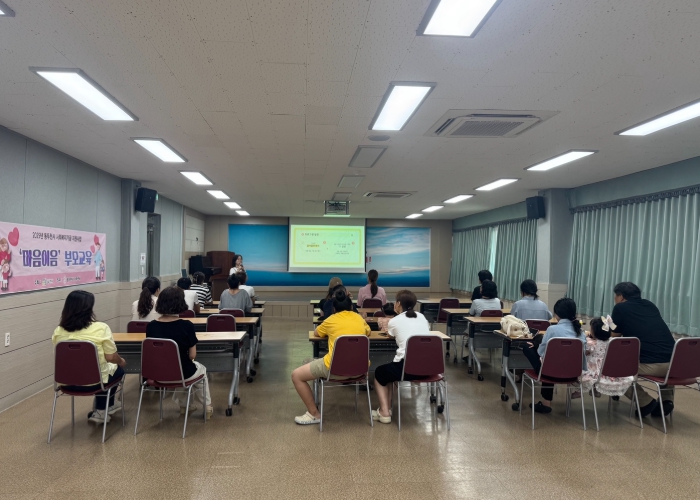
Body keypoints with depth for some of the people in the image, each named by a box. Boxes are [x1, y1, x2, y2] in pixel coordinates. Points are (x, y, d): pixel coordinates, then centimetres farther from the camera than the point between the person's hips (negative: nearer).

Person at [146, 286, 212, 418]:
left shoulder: (151, 327, -11)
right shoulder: (186, 325, -22)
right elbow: (192, 355, -14)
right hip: (181, 373, -4)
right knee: (201, 369, 32)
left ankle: (183, 406, 48)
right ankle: (207, 408, 43)